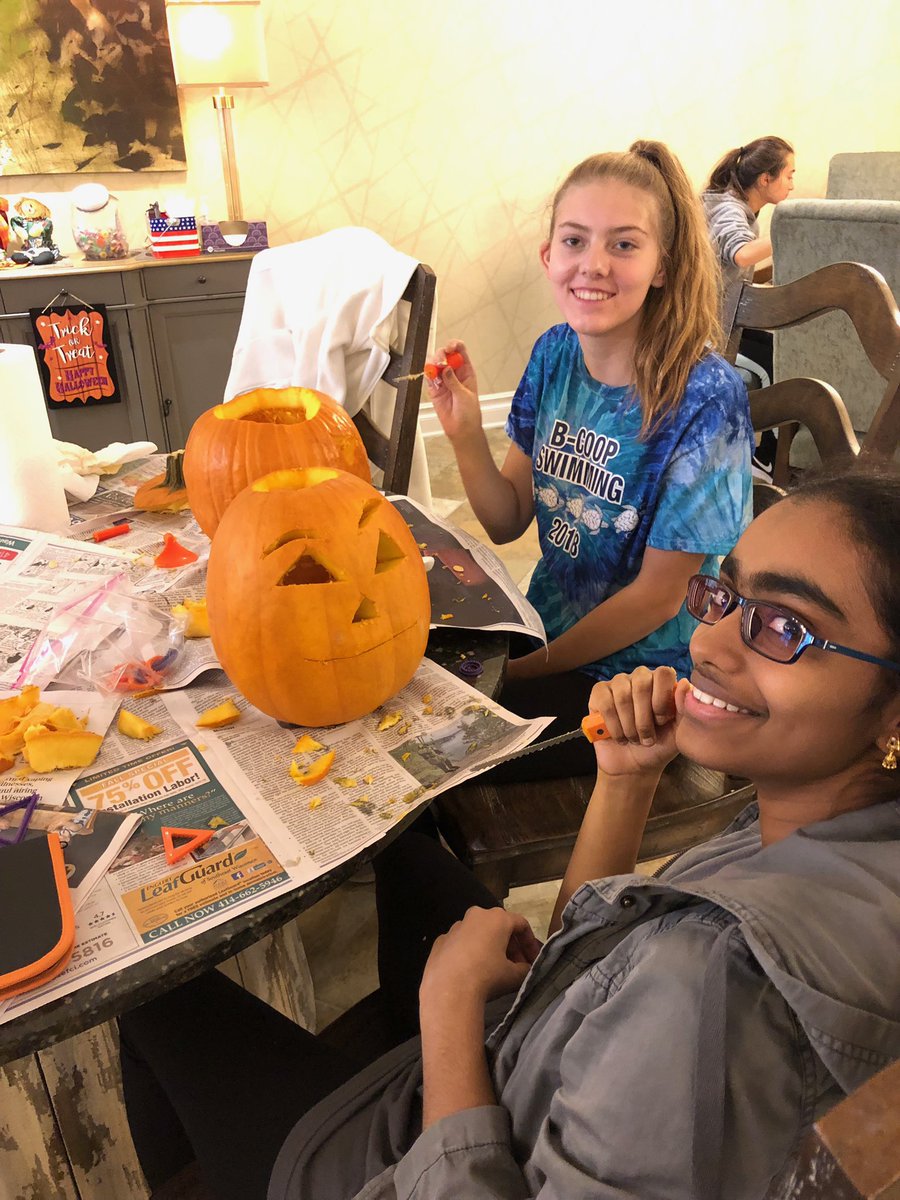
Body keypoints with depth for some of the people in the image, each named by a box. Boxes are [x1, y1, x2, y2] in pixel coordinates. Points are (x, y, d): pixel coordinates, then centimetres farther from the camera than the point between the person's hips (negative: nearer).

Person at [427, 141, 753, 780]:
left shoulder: (704, 398, -22)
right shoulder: (555, 355, -5)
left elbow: (657, 594, -17)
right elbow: (508, 522, 0)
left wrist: (521, 670, -10)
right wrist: (466, 433, -18)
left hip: (642, 678, -5)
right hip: (548, 628, 5)